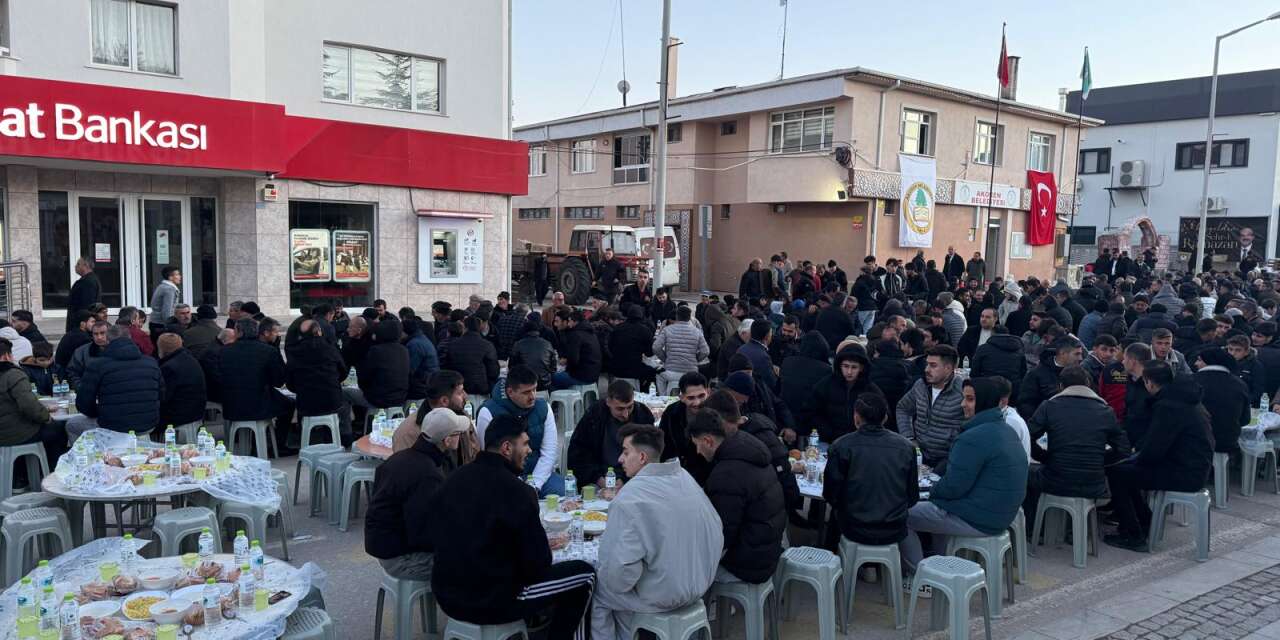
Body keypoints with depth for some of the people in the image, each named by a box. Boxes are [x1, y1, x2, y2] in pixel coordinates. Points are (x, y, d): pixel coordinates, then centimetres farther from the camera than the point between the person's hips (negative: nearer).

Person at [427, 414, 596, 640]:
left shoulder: (454, 478, -1)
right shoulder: (515, 490, -20)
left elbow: (433, 535, 13)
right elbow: (538, 563, -16)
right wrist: (543, 545, 8)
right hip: (491, 602, -7)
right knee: (585, 574, 7)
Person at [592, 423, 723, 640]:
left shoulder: (630, 499, -24)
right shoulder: (685, 477, -2)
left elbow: (621, 568, -27)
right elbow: (716, 529, 5)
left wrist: (615, 584, -5)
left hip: (662, 595, -7)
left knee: (596, 590, 15)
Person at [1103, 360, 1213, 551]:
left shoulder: (1168, 406, -22)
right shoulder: (1183, 397, 11)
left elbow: (1153, 451, -20)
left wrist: (1137, 458, -1)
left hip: (1185, 474, -10)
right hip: (1196, 467, 10)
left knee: (1116, 473, -7)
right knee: (1127, 466, 19)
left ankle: (1133, 536, 0)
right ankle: (1145, 522, 27)